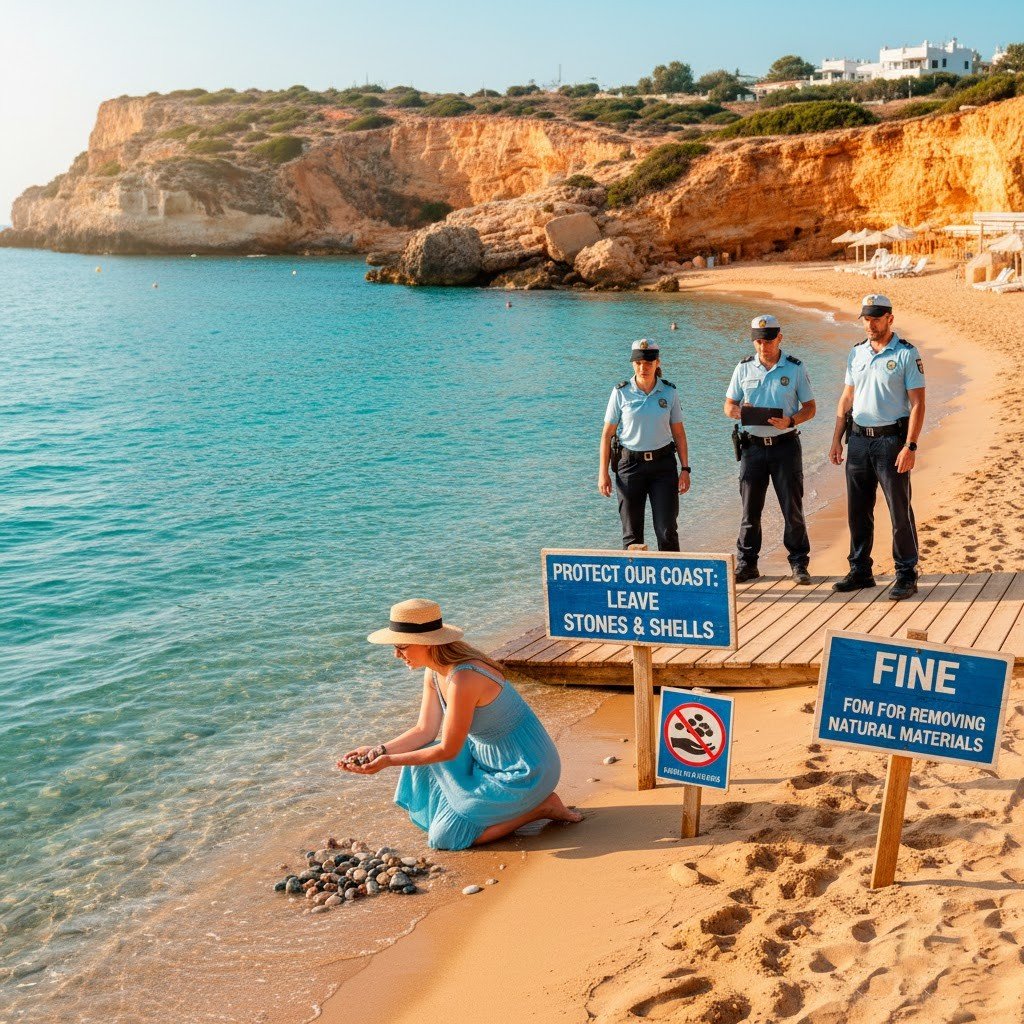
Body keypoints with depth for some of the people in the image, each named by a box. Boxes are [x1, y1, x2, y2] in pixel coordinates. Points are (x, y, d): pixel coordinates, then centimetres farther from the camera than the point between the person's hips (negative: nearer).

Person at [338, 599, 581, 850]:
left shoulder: (464, 679, -29)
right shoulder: (434, 673, -1)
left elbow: (448, 751, -22)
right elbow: (425, 731, 6)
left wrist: (390, 761, -18)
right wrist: (378, 751, -6)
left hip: (525, 771, -9)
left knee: (444, 838, -8)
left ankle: (540, 807, -1)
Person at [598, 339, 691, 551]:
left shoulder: (669, 392, 1)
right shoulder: (621, 392, -3)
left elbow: (679, 432, 7)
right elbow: (607, 434, 1)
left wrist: (685, 468, 2)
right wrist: (603, 472, -2)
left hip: (663, 464, 1)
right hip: (630, 463, 0)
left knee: (667, 531, -3)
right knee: (631, 533, 6)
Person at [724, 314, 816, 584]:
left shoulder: (795, 367, 0)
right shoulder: (744, 368, 6)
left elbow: (810, 407, 2)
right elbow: (729, 404, 10)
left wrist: (790, 421, -18)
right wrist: (736, 411, -15)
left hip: (786, 445, -2)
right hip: (753, 446, 2)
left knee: (793, 508, 2)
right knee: (750, 510, 6)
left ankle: (799, 564, 11)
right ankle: (746, 564, 14)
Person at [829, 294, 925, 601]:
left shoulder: (907, 354, -6)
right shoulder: (856, 353, 11)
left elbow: (917, 404, -10)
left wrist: (910, 446, -17)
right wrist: (836, 439, 10)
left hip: (891, 439, -6)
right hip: (859, 439, 6)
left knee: (900, 511, -1)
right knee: (858, 510, 10)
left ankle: (906, 576, 7)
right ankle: (860, 572, 20)